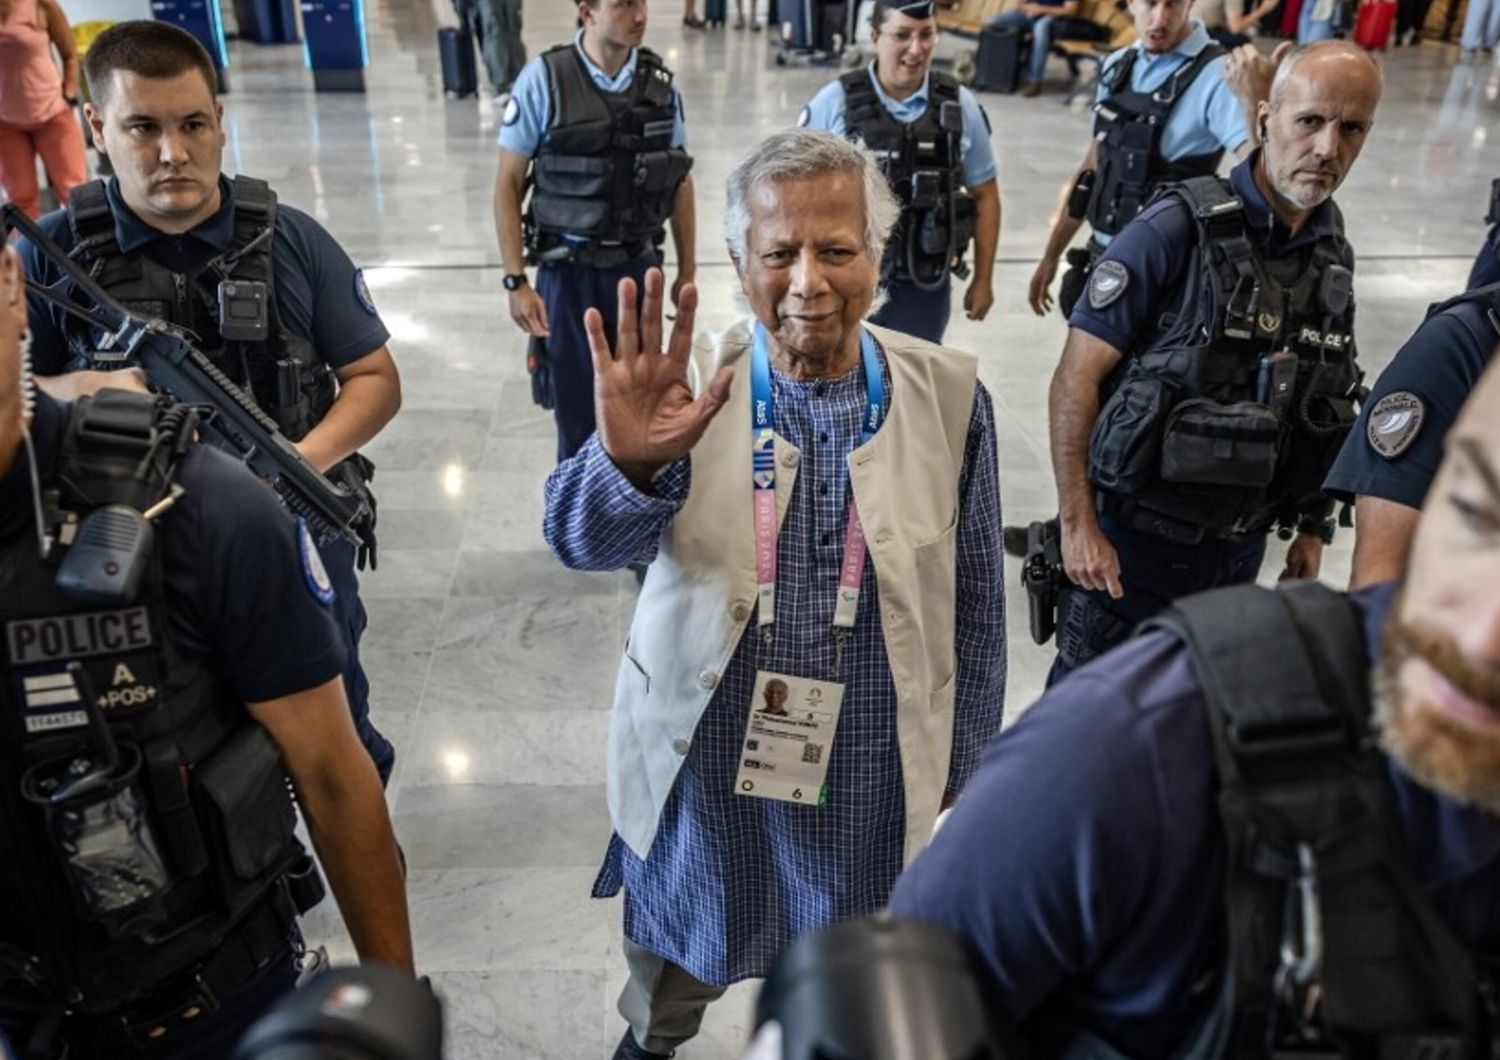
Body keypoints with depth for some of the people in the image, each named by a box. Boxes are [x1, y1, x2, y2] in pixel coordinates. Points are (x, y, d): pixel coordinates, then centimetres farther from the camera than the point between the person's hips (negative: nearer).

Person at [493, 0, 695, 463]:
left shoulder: (659, 82, -1)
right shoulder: (544, 79, -11)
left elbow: (680, 179, 9)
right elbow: (508, 185, -6)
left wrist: (687, 269, 9)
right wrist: (515, 282, -11)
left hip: (639, 269, 3)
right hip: (569, 272, -3)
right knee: (576, 407, 9)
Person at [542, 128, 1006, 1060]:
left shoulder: (946, 393, -10)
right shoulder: (692, 383, -14)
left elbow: (975, 602, -1)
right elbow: (584, 540, -25)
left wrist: (966, 765, 6)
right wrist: (629, 460, -47)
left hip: (870, 779, 0)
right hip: (704, 768, 0)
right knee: (676, 971, 27)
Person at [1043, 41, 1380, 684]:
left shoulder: (1334, 255, 4)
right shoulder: (1178, 230, -16)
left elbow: (1321, 409, 14)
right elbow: (1076, 380, -17)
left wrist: (1312, 527, 14)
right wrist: (1078, 525, -19)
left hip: (1239, 549, 6)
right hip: (1133, 539, -5)